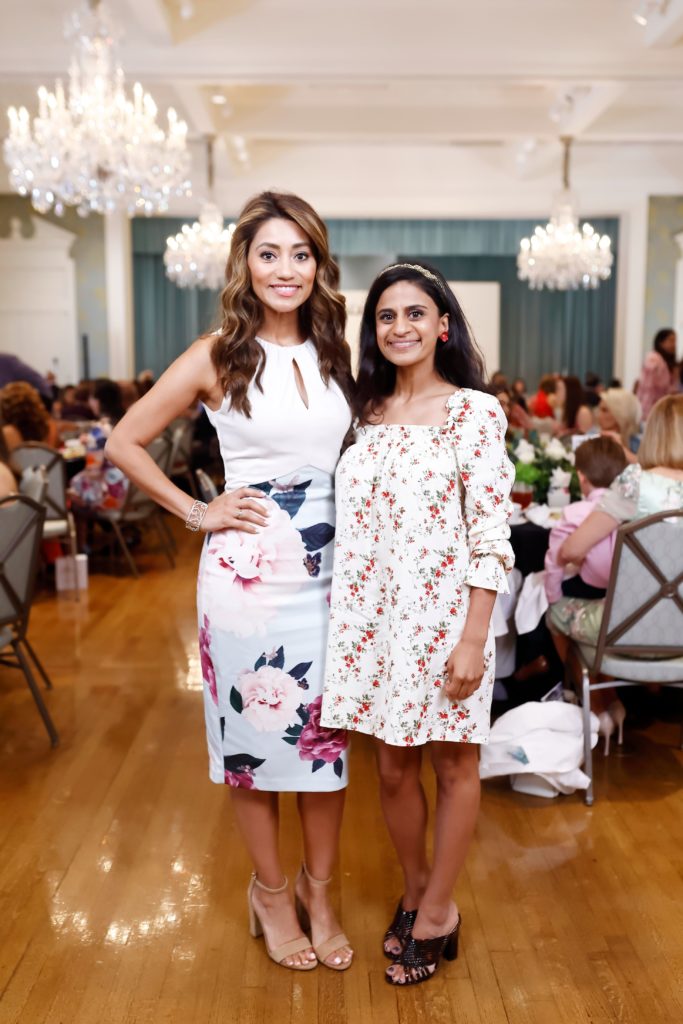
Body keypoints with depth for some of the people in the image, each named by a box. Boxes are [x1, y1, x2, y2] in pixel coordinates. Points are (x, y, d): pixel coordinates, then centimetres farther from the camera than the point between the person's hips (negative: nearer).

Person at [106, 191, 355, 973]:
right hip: (249, 568, -3)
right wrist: (195, 511, -5)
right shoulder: (219, 357, -5)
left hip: (329, 567, 4)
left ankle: (318, 891, 31)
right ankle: (270, 890, 32)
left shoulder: (335, 351, 6)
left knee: (327, 733, 11)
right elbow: (124, 443, -1)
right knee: (255, 736, 9)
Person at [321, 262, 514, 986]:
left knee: (453, 763, 12)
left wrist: (473, 639, -15)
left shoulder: (474, 411, -8)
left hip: (445, 611, -4)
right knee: (392, 765, 14)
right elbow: (355, 522, 12)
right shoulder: (368, 411, 8)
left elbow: (492, 536, -11)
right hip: (377, 614, 5)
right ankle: (416, 891, 37)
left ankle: (436, 913, 29)